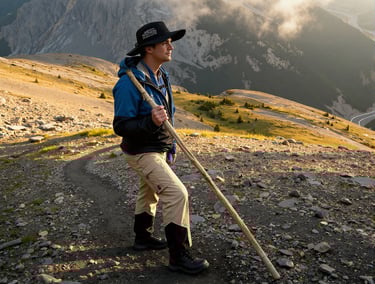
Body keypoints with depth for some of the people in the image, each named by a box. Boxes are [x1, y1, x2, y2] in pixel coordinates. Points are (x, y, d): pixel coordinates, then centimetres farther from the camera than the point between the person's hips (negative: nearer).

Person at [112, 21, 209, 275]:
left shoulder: (161, 75, 3)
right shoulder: (129, 83, -25)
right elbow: (121, 127, -23)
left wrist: (171, 145, 19)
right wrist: (151, 122, -39)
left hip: (159, 149, 10)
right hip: (142, 152, -9)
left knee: (150, 192, 22)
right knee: (177, 194, -15)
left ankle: (143, 237, 43)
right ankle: (179, 256, -3)